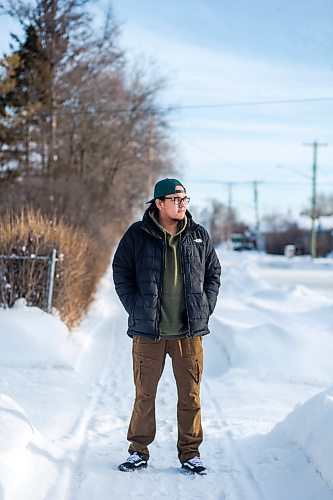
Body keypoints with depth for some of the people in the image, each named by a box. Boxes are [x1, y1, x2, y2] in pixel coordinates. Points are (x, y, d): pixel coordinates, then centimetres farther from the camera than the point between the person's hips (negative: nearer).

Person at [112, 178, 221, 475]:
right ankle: (138, 451, 18)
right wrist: (136, 309, -2)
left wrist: (205, 308, 6)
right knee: (145, 393, 5)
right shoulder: (138, 235, -2)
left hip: (189, 332, 2)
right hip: (148, 331, -2)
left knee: (190, 395, 5)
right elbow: (121, 272, 5)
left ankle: (190, 453, 18)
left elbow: (214, 272, 16)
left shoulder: (199, 236, 7)